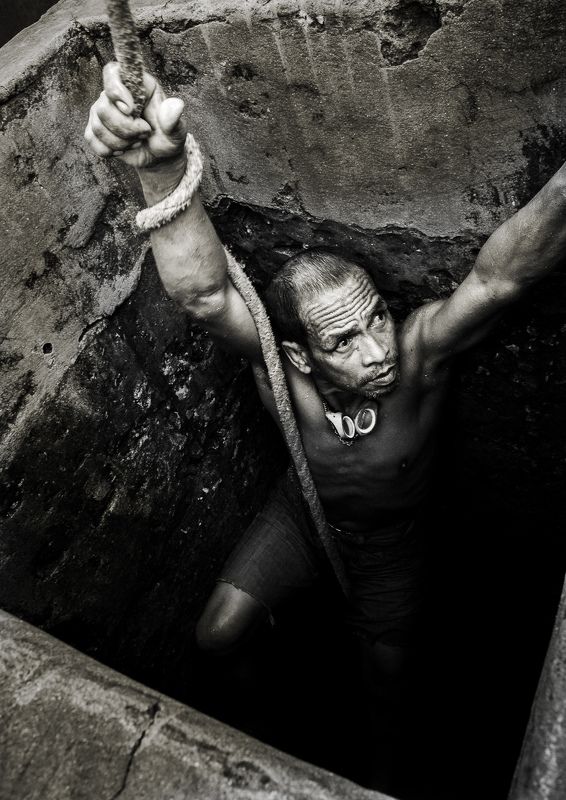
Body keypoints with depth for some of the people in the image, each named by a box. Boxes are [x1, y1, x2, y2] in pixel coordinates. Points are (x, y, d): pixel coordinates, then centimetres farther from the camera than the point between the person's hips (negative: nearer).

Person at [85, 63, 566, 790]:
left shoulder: (419, 353, -37)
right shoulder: (281, 374, -35)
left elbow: (500, 277, -57)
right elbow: (204, 293, -54)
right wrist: (163, 169, -72)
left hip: (388, 542, 0)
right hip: (300, 516, 1)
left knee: (385, 675, 17)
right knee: (217, 635, 3)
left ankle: (380, 723, 58)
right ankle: (269, 625, 43)